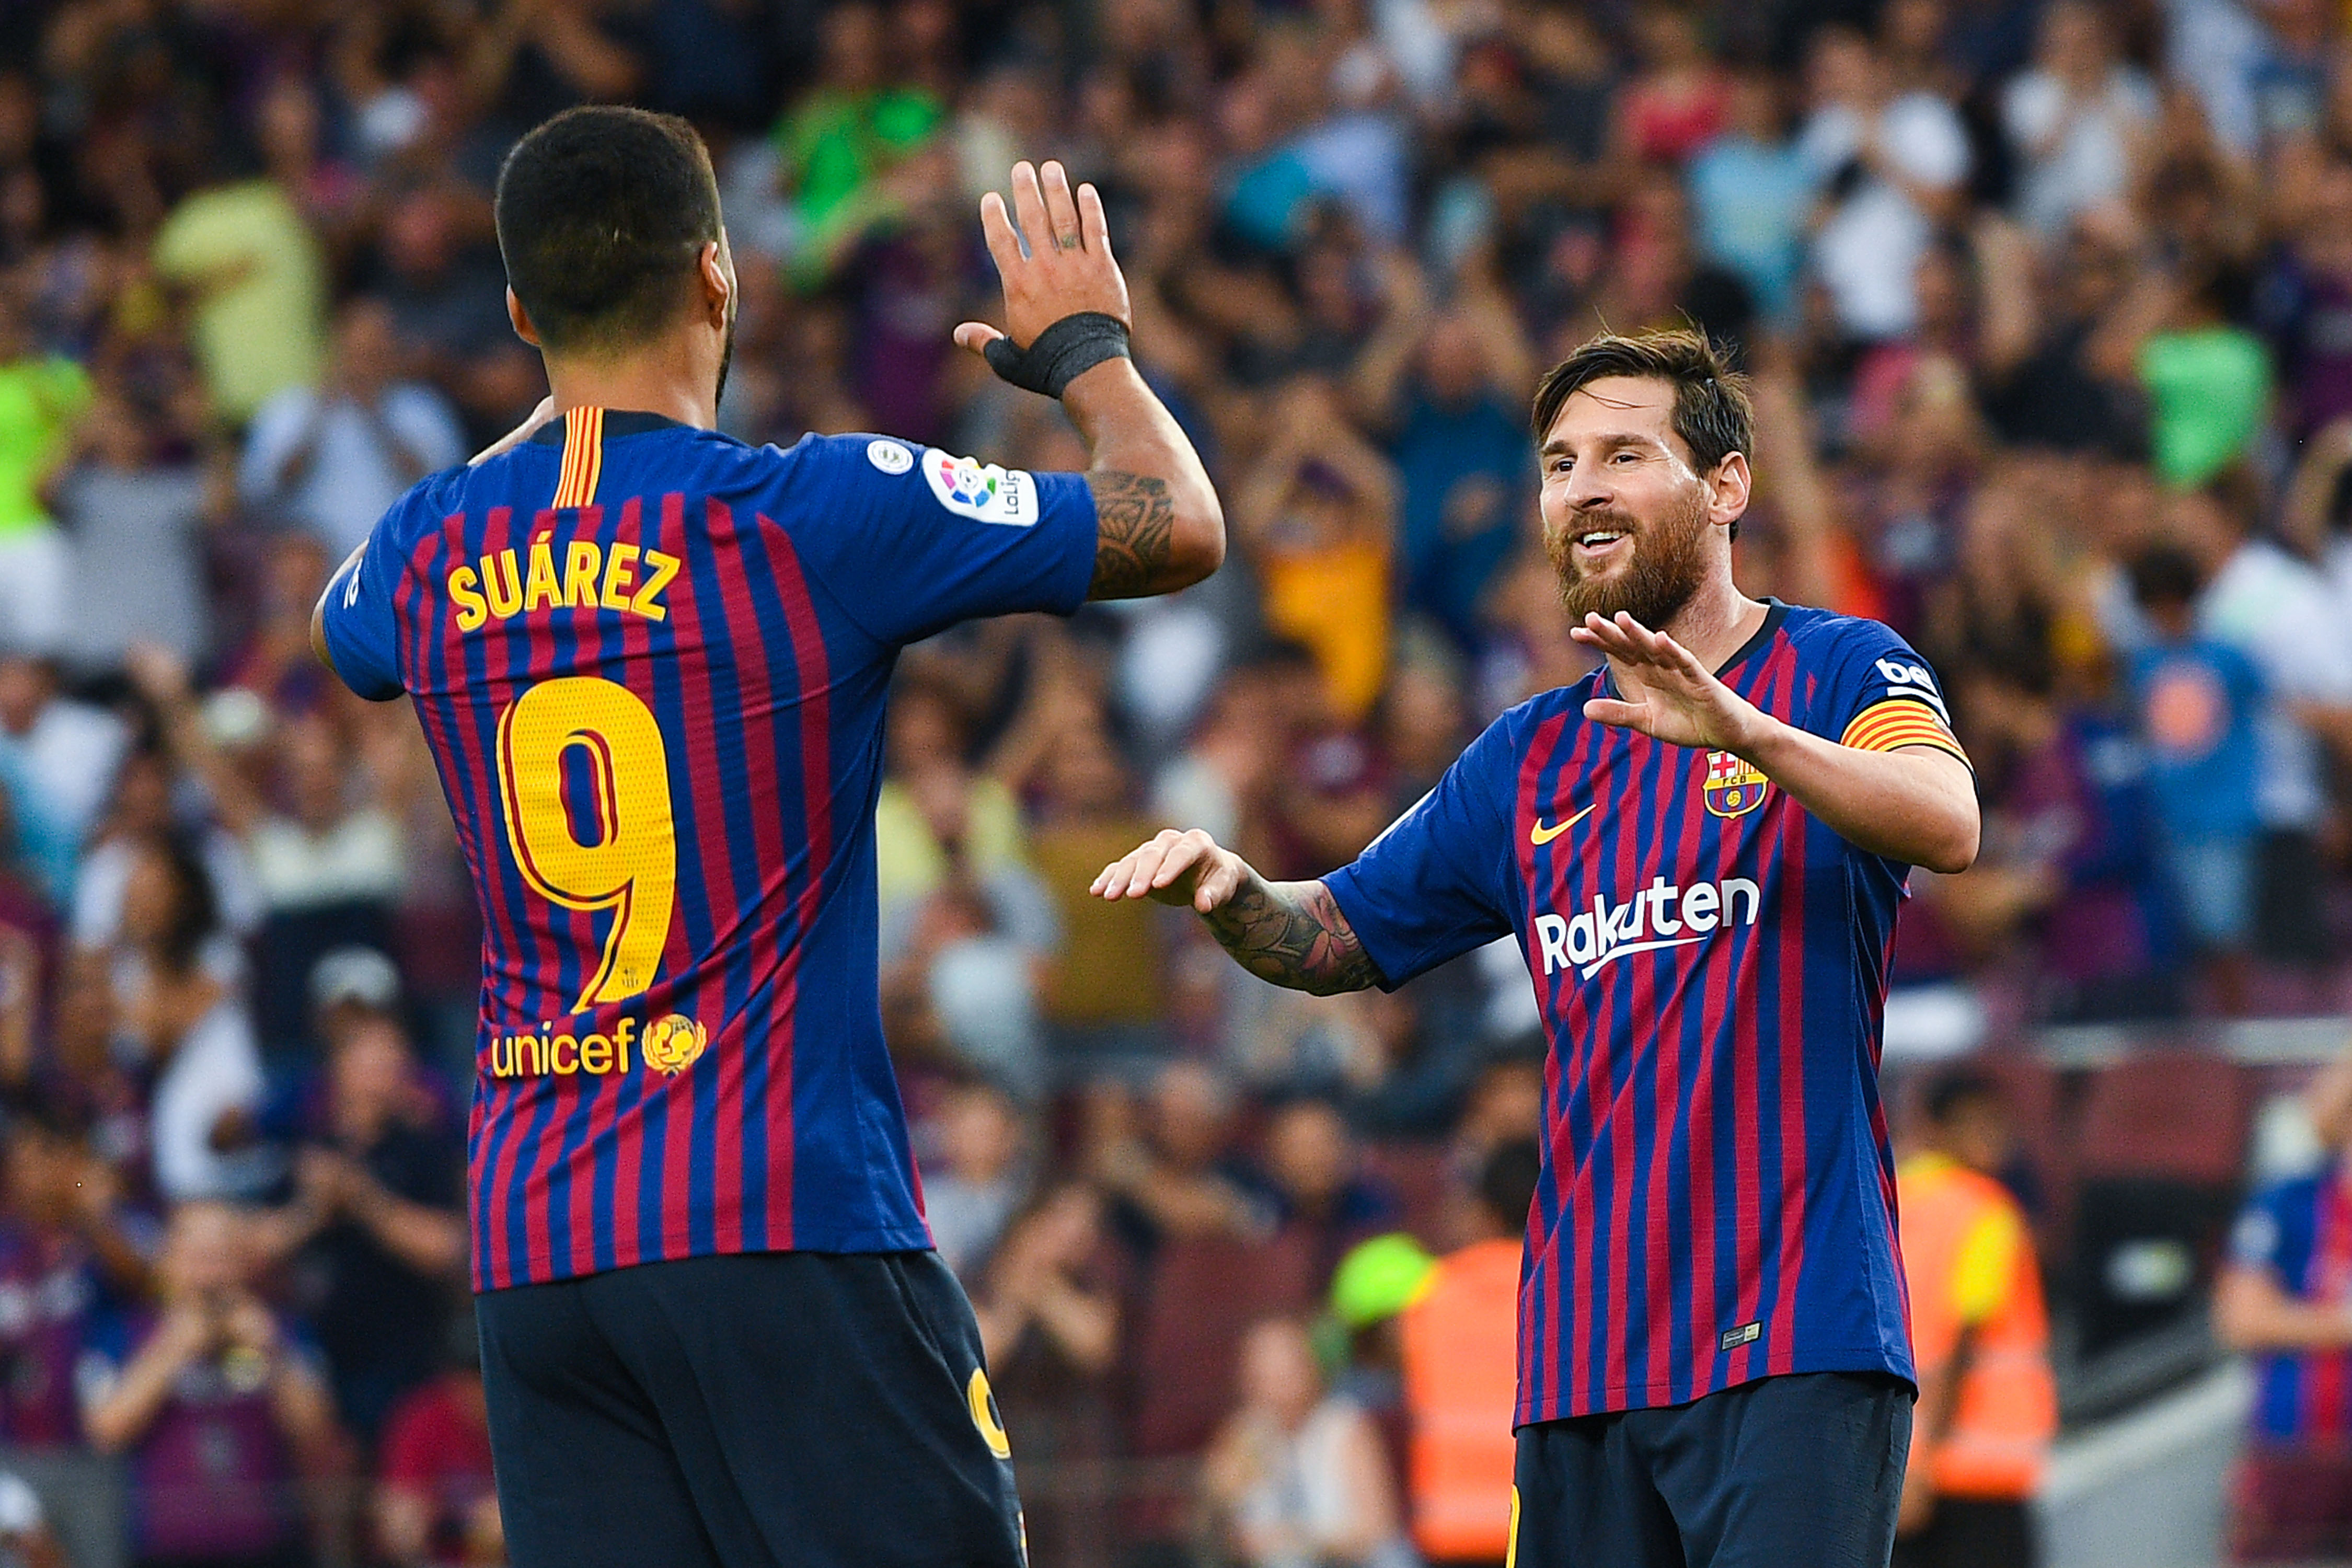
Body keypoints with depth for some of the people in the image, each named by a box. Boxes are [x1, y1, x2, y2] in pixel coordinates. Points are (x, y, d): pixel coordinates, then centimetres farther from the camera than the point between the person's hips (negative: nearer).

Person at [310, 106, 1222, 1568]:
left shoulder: (429, 550, 6)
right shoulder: (816, 515, -8)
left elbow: (347, 625, 34)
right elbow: (1181, 529, 1)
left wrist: (555, 416, 41)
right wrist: (1088, 347, 20)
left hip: (529, 1246, 5)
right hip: (789, 1228, -5)